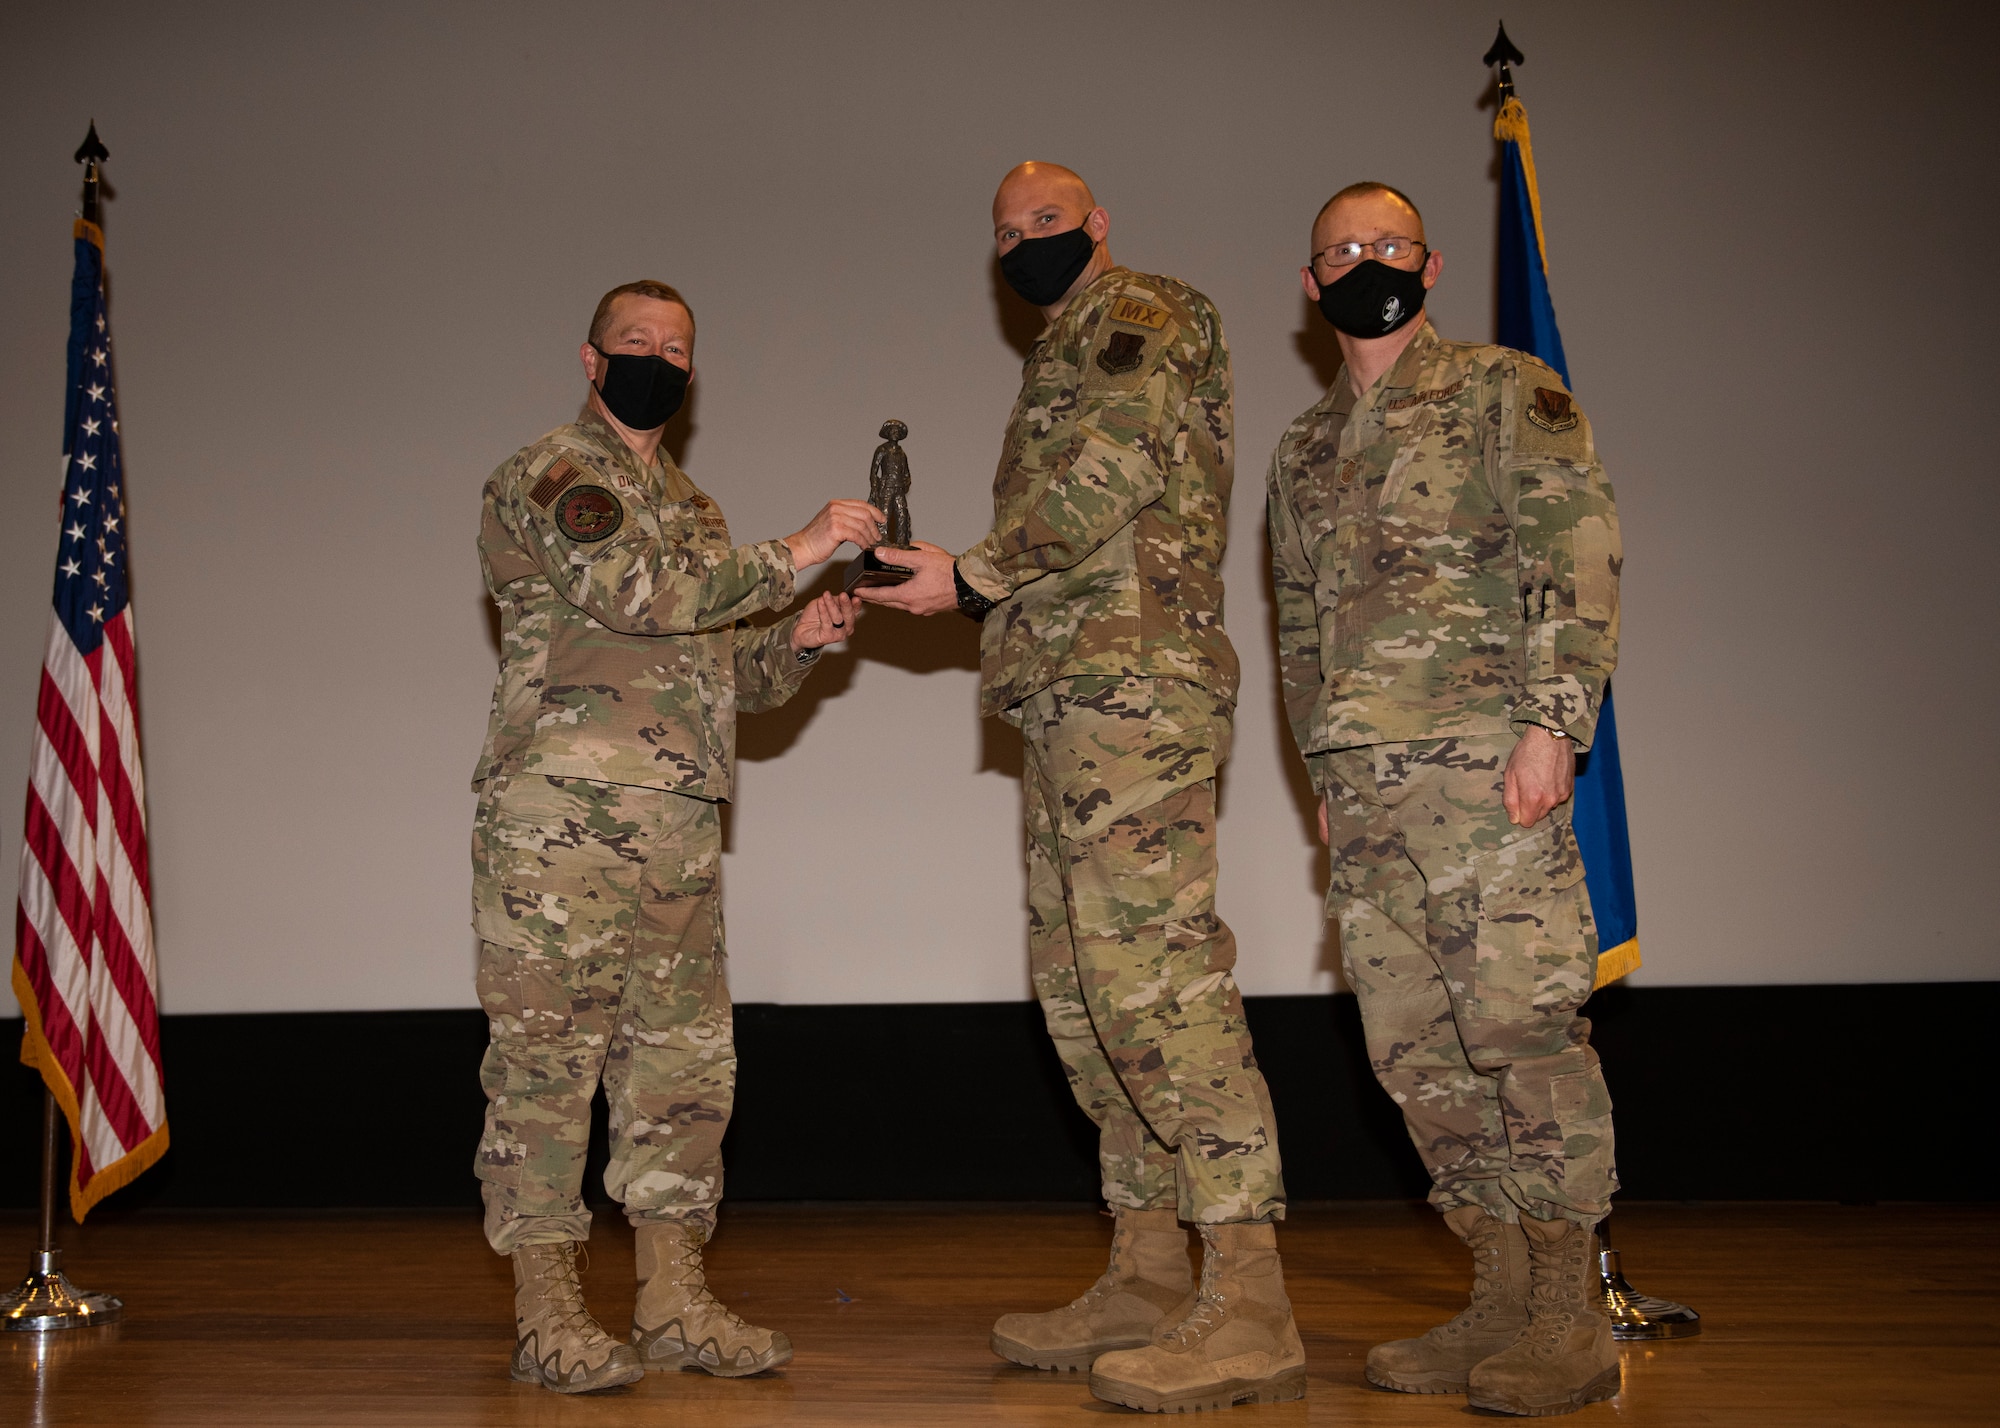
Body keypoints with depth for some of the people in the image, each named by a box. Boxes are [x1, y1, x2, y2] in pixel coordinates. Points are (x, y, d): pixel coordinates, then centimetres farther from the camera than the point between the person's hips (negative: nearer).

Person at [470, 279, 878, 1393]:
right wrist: (795, 555, -18)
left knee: (687, 1059, 8)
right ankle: (549, 1314, 6)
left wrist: (799, 641, 1)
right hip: (562, 815, -8)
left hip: (680, 825, 8)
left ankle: (676, 1303, 17)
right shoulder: (550, 474, -1)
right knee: (548, 1052, -2)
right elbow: (633, 589, -20)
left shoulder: (694, 508, 23)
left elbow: (731, 680, 21)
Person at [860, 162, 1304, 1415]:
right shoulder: (1067, 356, 28)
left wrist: (975, 573, -9)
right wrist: (970, 588, 11)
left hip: (1135, 681, -10)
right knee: (1079, 979, 9)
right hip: (1072, 698, 10)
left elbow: (1117, 467, -15)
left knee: (1152, 965, -16)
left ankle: (1250, 1307, -15)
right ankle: (1149, 1275, 16)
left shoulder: (1145, 313, 1)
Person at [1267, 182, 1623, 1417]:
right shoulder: (1305, 449, 23)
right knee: (1416, 1047, 5)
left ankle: (1571, 1322, -1)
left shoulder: (1506, 391, 5)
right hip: (1366, 784, 6)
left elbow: (1577, 558, -5)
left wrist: (1552, 720, -16)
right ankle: (1504, 1301, 15)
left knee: (1522, 1025, -9)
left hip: (1485, 759, -6)